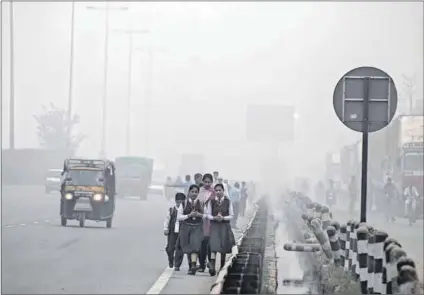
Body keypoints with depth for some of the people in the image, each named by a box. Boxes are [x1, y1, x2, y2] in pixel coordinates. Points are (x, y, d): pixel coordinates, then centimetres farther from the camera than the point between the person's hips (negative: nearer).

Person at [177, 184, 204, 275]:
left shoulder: (201, 204, 5)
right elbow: (178, 217, 0)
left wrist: (200, 215, -9)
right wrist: (189, 215, -14)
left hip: (197, 227, -1)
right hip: (186, 227, 1)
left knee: (195, 246, -19)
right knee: (188, 248, 8)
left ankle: (193, 265, -31)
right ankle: (192, 266, 25)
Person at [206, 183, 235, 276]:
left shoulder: (228, 202, 0)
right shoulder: (211, 202, 1)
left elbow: (231, 215, 1)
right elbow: (208, 214, 2)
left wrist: (223, 218, -15)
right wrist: (214, 218, -16)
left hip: (225, 226, 1)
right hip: (214, 226, -1)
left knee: (224, 247, 8)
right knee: (214, 245, -17)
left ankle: (222, 267, 23)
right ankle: (212, 266, -28)